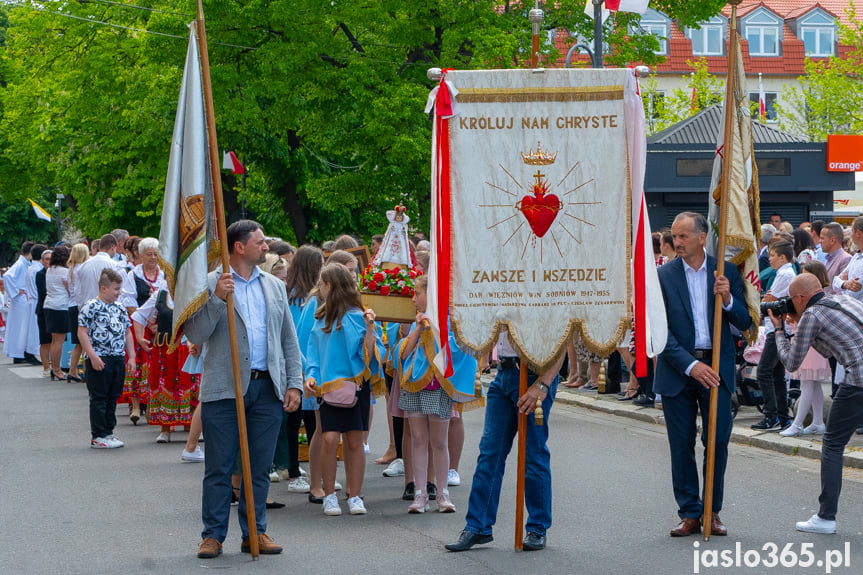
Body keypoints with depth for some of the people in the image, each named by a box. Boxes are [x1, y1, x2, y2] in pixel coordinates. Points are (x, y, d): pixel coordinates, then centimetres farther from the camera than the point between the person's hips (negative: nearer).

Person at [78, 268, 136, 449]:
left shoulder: (120, 308, 13)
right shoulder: (90, 307, -9)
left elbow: (127, 333, 19)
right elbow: (82, 333, -11)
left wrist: (131, 356, 12)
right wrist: (92, 356, -16)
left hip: (118, 359, 7)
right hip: (99, 360, -7)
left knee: (113, 397, 12)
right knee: (99, 398, -2)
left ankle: (108, 432, 20)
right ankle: (98, 436, 3)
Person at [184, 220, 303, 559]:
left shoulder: (274, 287, 14)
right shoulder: (209, 284, 0)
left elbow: (289, 340, 15)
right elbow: (195, 335, -8)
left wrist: (294, 383, 7)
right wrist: (217, 298, -18)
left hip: (268, 389, 4)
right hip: (224, 388, -4)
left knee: (259, 468, 8)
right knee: (219, 468, 0)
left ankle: (255, 532, 17)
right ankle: (213, 534, 9)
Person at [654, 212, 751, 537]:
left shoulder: (726, 272, 3)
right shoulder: (663, 275, -2)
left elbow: (744, 323, 3)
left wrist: (728, 299, -16)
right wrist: (690, 365, -15)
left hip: (716, 368, 1)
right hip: (677, 371, 0)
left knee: (718, 442, 0)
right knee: (681, 446, 4)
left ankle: (712, 511, 13)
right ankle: (690, 513, 14)